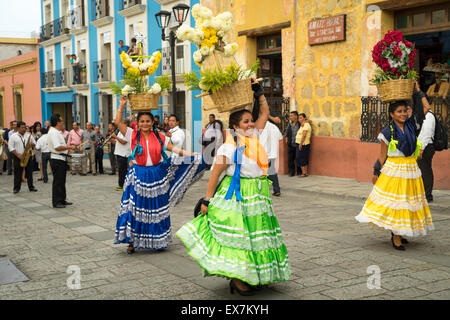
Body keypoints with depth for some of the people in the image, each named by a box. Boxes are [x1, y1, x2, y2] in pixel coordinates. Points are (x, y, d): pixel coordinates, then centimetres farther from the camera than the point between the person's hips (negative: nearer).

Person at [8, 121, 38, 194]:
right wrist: (18, 155, -15)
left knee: (29, 173, 5)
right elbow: (11, 147, -6)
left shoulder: (29, 135, 9)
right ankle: (16, 188, 7)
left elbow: (34, 143, 16)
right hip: (18, 157, -3)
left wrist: (32, 144, -9)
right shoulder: (13, 136, -2)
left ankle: (31, 187, 12)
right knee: (17, 173, 1)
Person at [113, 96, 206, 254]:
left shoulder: (159, 137, 5)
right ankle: (132, 241, 7)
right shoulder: (133, 135, 1)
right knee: (135, 208, -3)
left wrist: (192, 155, 1)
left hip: (157, 176, 2)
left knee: (157, 209, 7)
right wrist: (122, 105, -10)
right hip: (138, 176, -1)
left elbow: (174, 149, 7)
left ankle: (158, 241, 19)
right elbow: (118, 122, -4)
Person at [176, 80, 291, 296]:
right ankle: (237, 280, 3)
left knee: (255, 234, 11)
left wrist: (258, 90, 10)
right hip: (237, 194, -8)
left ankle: (251, 276, 21)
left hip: (257, 194, 8)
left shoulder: (254, 137, 8)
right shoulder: (230, 147, -12)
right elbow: (215, 173, -13)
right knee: (237, 235, -6)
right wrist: (207, 200, -15)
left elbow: (265, 113, 19)